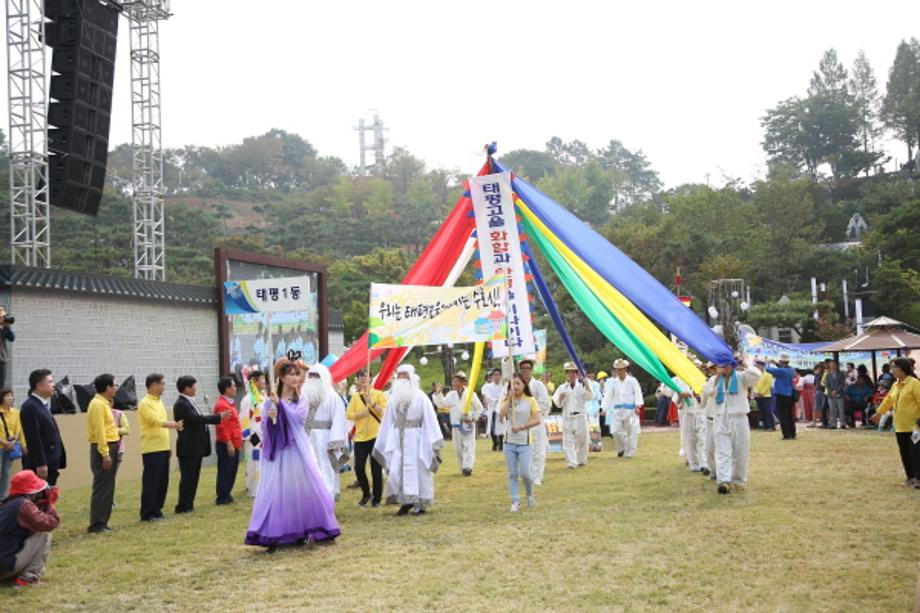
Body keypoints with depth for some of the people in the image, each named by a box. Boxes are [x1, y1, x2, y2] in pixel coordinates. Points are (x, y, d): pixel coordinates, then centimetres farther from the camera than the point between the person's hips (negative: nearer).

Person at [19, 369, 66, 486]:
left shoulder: (43, 405, 17)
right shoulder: (30, 407, -14)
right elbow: (33, 439, -20)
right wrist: (41, 464, -23)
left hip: (50, 465, 10)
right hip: (41, 467, -10)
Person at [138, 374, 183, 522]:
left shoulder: (159, 401, 16)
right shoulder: (145, 403, -12)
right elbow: (156, 421, -24)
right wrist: (174, 425, -35)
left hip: (163, 448, 9)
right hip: (151, 449, -9)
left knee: (162, 481, 11)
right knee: (151, 482, -5)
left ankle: (156, 510, 19)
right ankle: (147, 514, 0)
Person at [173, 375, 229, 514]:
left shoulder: (190, 402, 15)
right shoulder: (181, 404, -16)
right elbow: (196, 419, -23)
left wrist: (218, 418, 13)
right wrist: (219, 417, -18)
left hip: (196, 447, 10)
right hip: (188, 448, -10)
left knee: (193, 477, 13)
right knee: (187, 478, -5)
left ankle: (189, 505, 19)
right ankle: (183, 506, 1)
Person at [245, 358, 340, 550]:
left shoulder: (302, 400, 6)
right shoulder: (270, 401, 3)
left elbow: (297, 417, -13)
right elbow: (264, 427, 1)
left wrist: (280, 404, -15)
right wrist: (270, 418, -18)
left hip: (298, 450, 1)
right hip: (277, 451, -1)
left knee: (304, 489, 4)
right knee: (276, 491, -4)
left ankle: (300, 532, 17)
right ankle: (273, 535, -2)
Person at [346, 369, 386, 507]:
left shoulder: (379, 394, 2)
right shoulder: (355, 396, 10)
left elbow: (385, 412, -10)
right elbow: (348, 415, 4)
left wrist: (372, 403, -20)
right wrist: (360, 414, -13)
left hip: (376, 436, -3)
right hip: (360, 436, 3)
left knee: (376, 469, 0)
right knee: (359, 468, -2)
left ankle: (376, 498, 13)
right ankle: (366, 493, 21)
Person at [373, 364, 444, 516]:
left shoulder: (420, 397, -4)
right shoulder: (393, 398, 9)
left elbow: (429, 421, -6)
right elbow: (387, 423, 12)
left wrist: (434, 442, -12)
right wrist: (381, 444, 10)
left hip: (415, 439, -4)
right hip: (398, 439, 4)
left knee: (418, 470, 0)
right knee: (395, 472, -3)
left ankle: (420, 503, 12)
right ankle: (405, 502, 10)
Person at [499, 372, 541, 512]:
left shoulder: (530, 400, -2)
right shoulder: (506, 399, 6)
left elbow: (538, 420, -11)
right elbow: (502, 414, -12)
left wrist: (521, 427, -16)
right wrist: (509, 398, -15)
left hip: (524, 442, -3)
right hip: (509, 441, 3)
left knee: (524, 473, -9)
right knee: (512, 474, 3)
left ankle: (530, 494, 19)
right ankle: (515, 501, 10)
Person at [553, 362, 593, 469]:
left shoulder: (582, 386, 4)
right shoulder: (562, 388, 7)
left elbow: (589, 397, -10)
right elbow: (556, 402, 5)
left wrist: (587, 385, -20)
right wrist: (560, 398, -16)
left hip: (580, 416, 0)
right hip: (567, 417, 0)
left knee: (582, 440, 8)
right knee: (568, 441, -6)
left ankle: (581, 460, 26)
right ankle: (571, 462, -5)